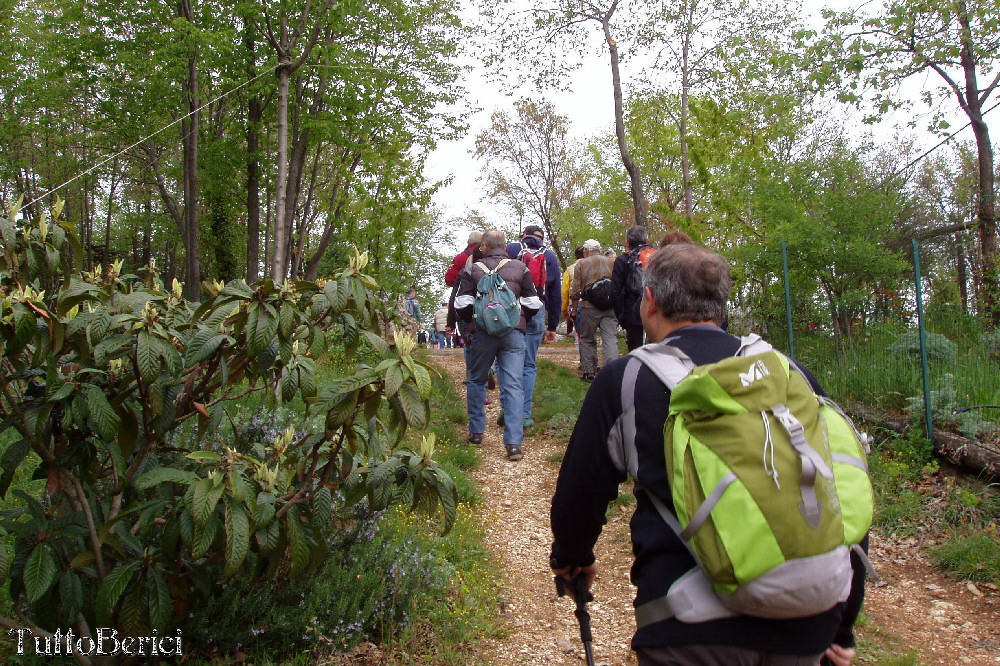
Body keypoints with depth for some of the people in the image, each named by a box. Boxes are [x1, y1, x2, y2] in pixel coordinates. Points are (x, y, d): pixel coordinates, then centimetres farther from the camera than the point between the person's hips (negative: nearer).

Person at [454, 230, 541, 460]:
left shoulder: (473, 270, 3)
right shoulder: (520, 268, 7)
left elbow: (462, 304, -2)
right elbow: (533, 303, 6)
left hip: (483, 334, 0)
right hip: (514, 333, 0)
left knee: (476, 381, 18)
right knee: (513, 385, -2)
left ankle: (476, 432, 24)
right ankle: (514, 443, -8)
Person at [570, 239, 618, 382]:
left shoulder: (581, 264, 6)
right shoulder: (612, 263, 12)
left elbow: (575, 291, 2)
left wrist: (574, 309, 15)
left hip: (589, 306, -1)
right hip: (610, 306, 1)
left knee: (587, 339, 11)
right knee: (611, 339, -3)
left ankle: (589, 372, 11)